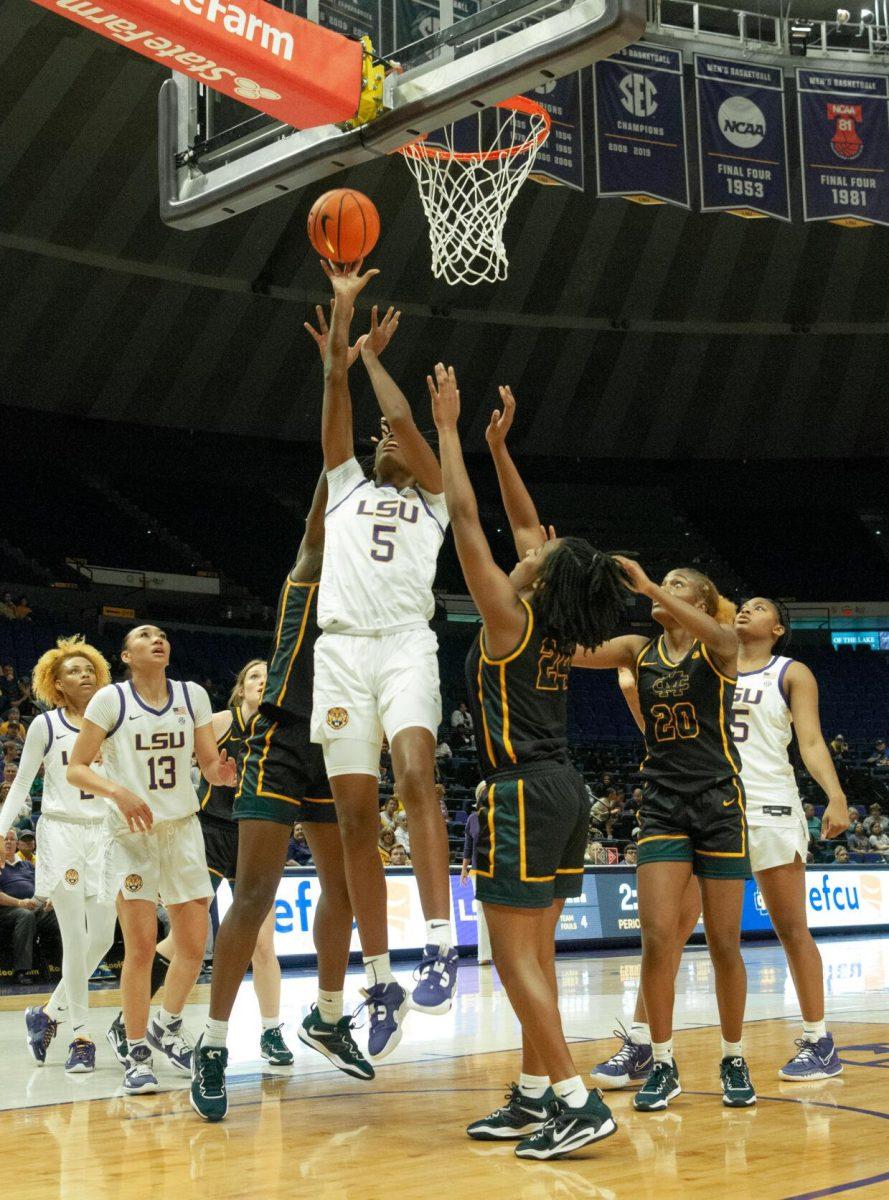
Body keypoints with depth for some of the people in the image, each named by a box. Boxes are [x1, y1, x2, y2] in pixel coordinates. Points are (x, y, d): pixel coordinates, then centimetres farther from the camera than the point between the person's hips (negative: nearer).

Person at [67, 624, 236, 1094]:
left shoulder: (193, 695, 3)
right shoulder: (110, 699, -6)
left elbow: (210, 765, 6)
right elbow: (76, 768, -7)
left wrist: (222, 772, -18)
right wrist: (118, 791, -24)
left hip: (183, 830, 4)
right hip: (131, 832, -4)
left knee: (193, 944, 3)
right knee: (141, 947, -7)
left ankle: (167, 1027, 27)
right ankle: (137, 1055, 5)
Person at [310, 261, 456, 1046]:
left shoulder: (433, 501, 19)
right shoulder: (348, 485, 26)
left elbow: (401, 416, 8)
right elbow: (336, 386, 18)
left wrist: (374, 354, 23)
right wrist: (343, 309, 15)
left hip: (406, 645, -2)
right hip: (341, 649, 3)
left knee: (415, 774, -26)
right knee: (356, 814, -2)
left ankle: (441, 948, -29)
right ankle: (380, 982, 2)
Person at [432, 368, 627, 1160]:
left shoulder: (509, 618, -11)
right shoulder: (557, 625, 8)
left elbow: (465, 517, -9)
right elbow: (528, 524, 20)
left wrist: (447, 427, -1)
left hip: (523, 792, -8)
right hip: (564, 791, 8)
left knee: (517, 957, -6)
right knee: (536, 953, 11)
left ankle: (579, 1101, -10)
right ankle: (534, 1097, 16)